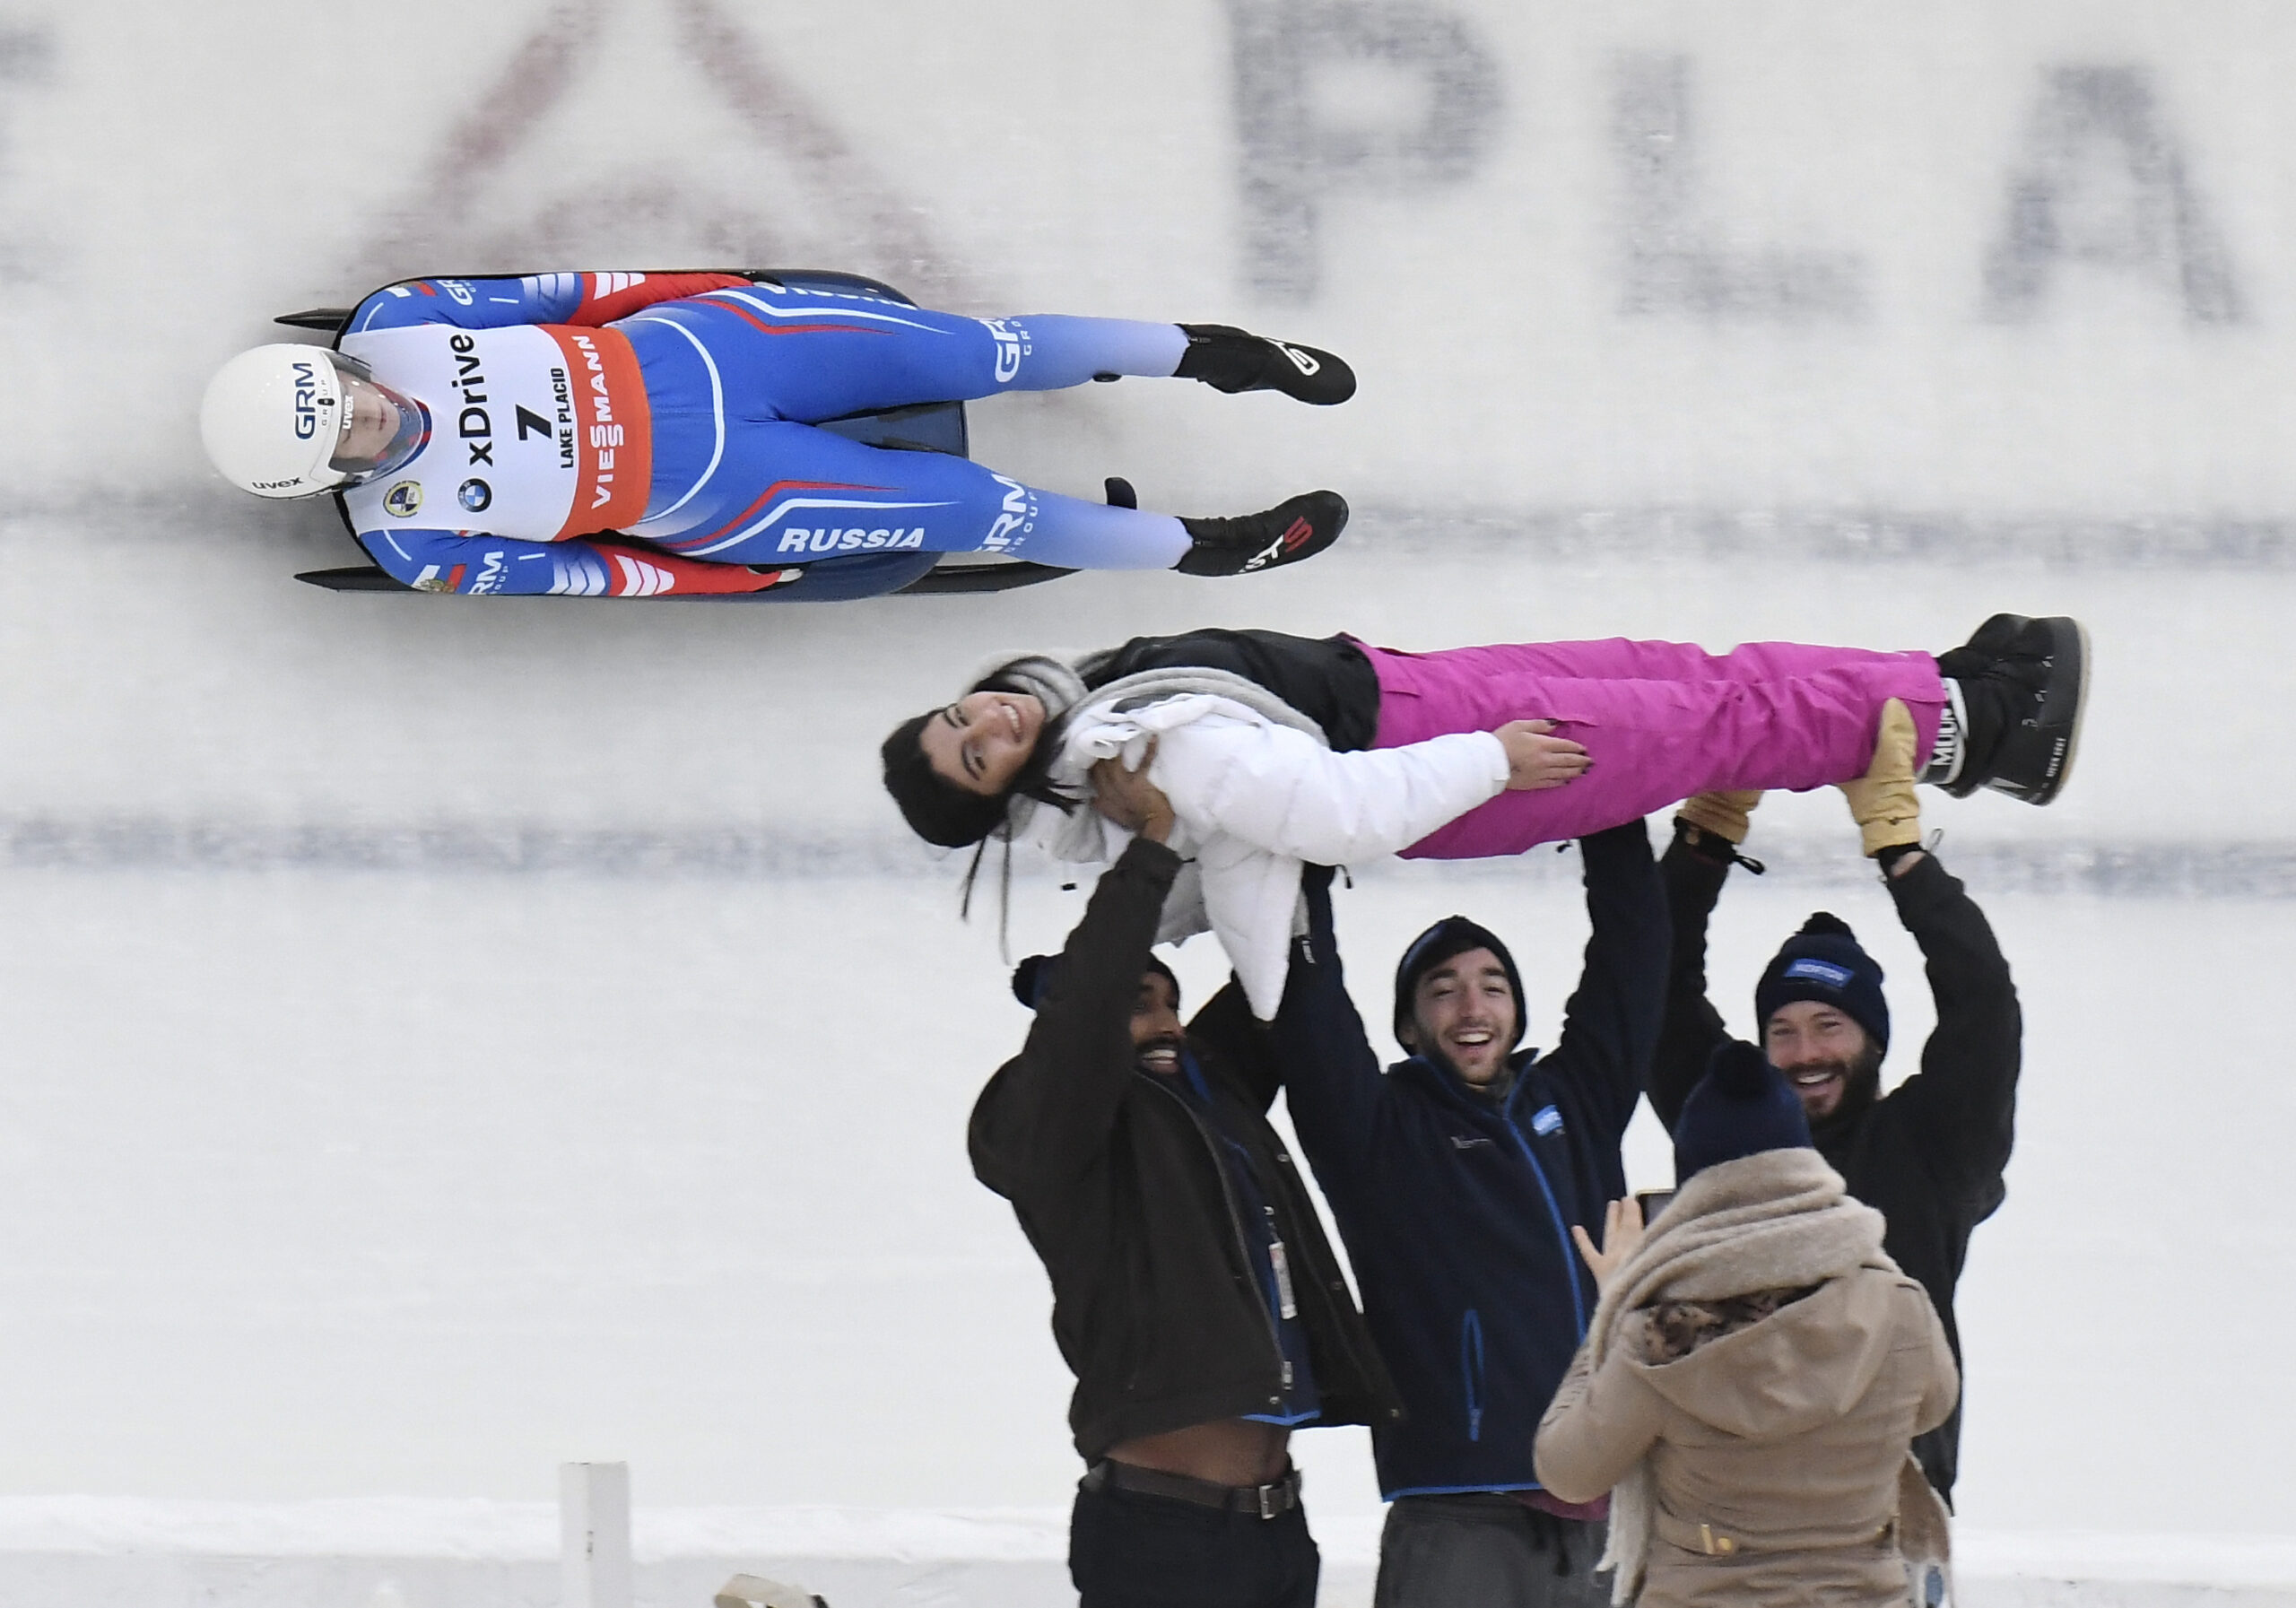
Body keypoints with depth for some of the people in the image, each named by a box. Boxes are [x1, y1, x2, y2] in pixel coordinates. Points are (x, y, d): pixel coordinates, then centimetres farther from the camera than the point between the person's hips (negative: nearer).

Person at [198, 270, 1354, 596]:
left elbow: (530, 297, 1)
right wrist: (711, 579, -8)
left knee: (964, 353, -3)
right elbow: (551, 572, -9)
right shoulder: (405, 539, -15)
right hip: (696, 498, -3)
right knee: (955, 508, -5)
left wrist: (674, 286, 0)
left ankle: (1206, 351, 16)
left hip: (673, 350, 3)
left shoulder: (386, 328, -9)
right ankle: (1205, 550, 14)